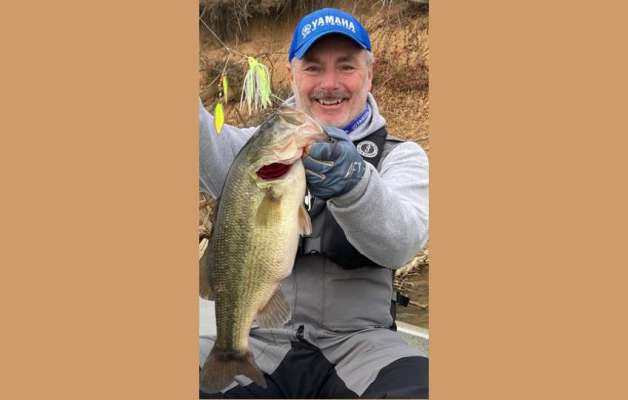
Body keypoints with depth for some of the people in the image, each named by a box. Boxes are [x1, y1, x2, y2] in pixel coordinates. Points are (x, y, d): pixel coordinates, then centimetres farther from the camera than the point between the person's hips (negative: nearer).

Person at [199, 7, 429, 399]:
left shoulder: (401, 156, 8)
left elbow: (401, 243, -15)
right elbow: (215, 160, -15)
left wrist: (353, 183, -35)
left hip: (358, 342, -1)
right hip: (260, 340, 1)